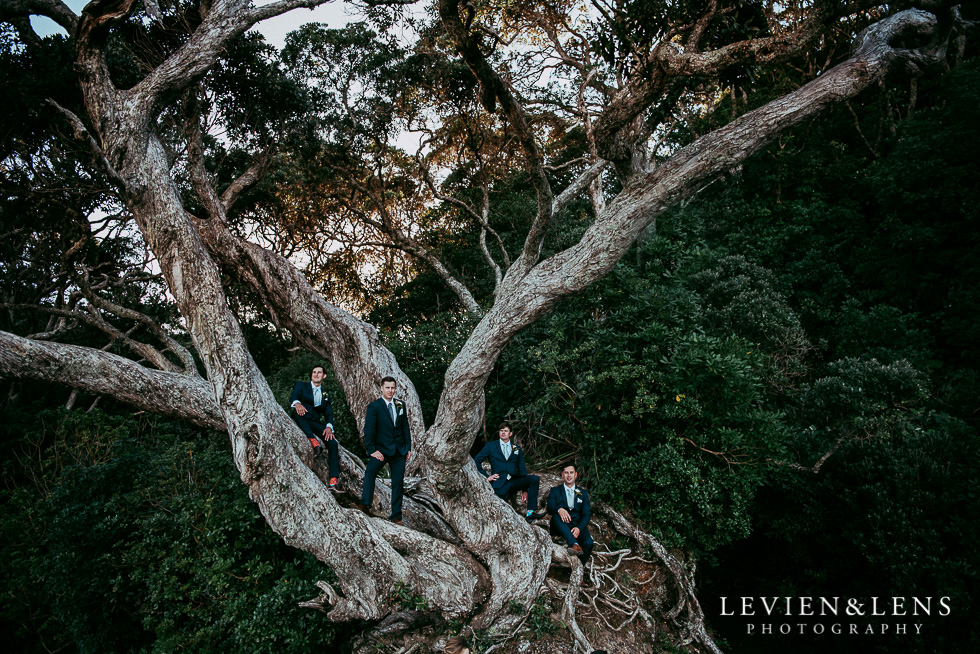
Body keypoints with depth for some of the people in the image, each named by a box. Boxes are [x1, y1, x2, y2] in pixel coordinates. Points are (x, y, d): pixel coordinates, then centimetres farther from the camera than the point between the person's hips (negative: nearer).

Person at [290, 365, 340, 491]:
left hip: (314, 423, 2)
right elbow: (293, 397, -4)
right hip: (301, 420, -2)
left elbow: (328, 414, 12)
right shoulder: (301, 385, 17)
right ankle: (313, 441, -46)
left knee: (333, 443, -22)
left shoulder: (325, 396, 25)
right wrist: (297, 403, -30)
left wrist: (329, 427, -11)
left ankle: (333, 481, -29)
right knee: (297, 411, -37)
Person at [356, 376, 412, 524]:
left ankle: (396, 516, 12)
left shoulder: (400, 405, 10)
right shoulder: (374, 406, -4)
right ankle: (365, 505, -36)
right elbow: (369, 430, -9)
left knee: (398, 483, 4)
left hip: (399, 450, 4)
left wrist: (408, 447, 9)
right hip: (381, 449, -4)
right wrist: (372, 450, -17)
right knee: (370, 471, -30)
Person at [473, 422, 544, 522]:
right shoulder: (490, 446, 10)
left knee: (534, 478, -24)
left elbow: (522, 470, 16)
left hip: (514, 482, 2)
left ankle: (530, 512, -27)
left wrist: (525, 490, 8)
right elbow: (476, 461, 6)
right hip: (499, 484, -2)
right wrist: (486, 476, -5)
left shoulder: (517, 449, 18)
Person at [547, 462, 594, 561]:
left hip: (578, 526, 1)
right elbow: (550, 508, -2)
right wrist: (559, 509, -28)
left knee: (588, 543, -30)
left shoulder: (582, 493, 18)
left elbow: (586, 514, 7)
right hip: (562, 525, -1)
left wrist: (578, 528, -15)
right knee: (556, 516, -35)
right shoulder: (555, 491, 15)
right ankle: (574, 544, -50)